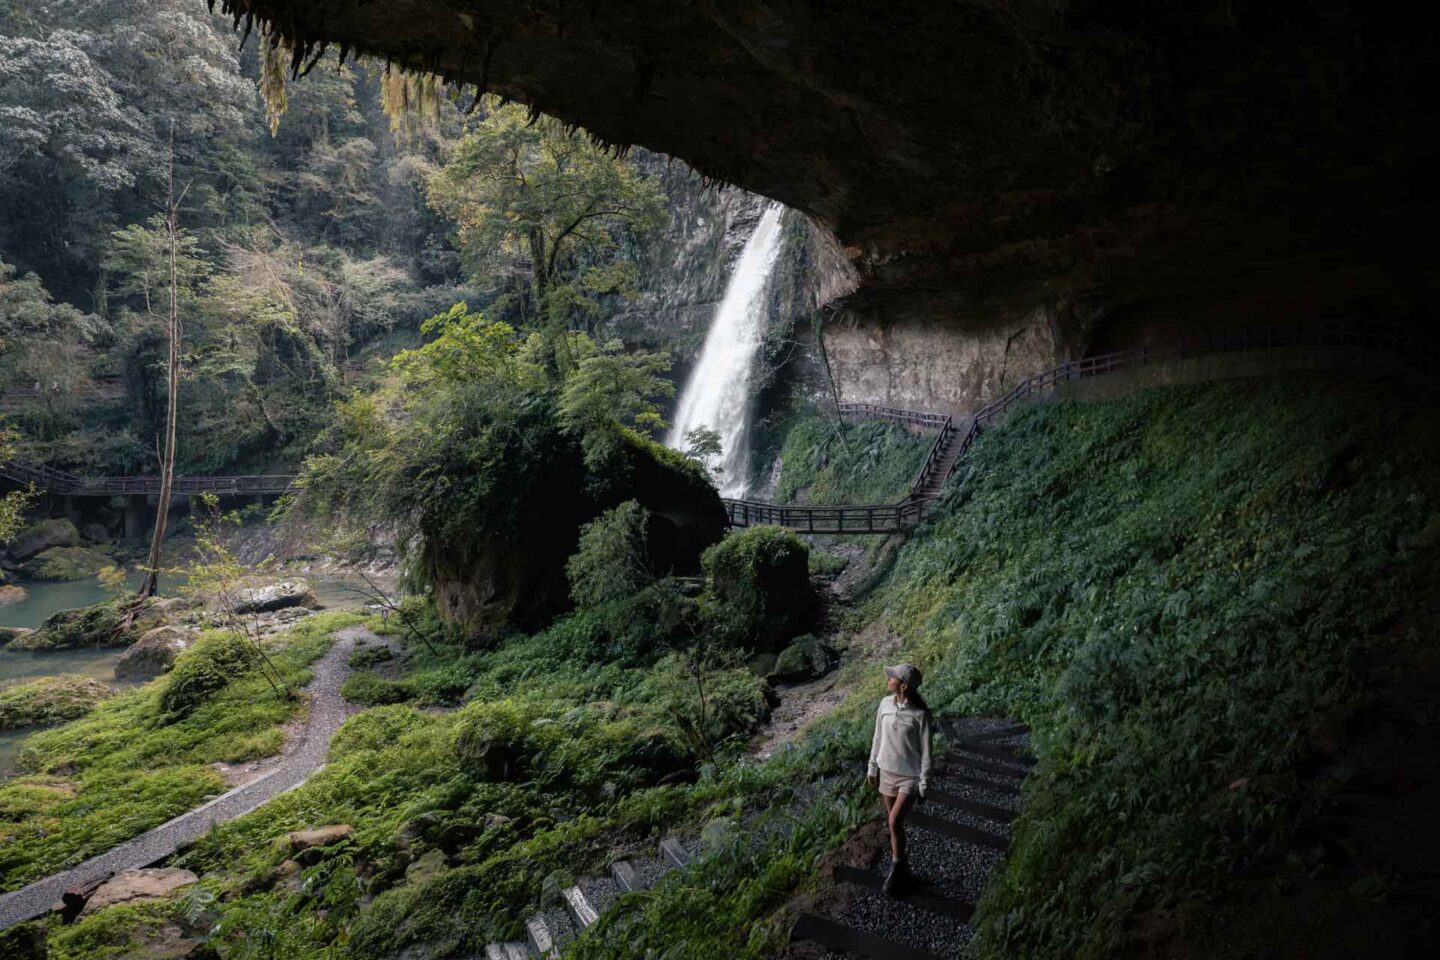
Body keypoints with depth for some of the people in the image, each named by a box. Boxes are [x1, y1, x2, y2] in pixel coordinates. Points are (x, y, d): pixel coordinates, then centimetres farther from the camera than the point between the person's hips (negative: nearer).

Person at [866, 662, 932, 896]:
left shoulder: (920, 714, -22)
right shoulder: (885, 704, -6)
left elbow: (926, 752, -13)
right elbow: (878, 738, 6)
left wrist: (924, 785, -10)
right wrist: (872, 768, 10)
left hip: (910, 776, -5)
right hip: (887, 772, 5)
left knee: (895, 821, -14)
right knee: (894, 823, 14)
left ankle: (896, 867, 8)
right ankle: (902, 868, 32)